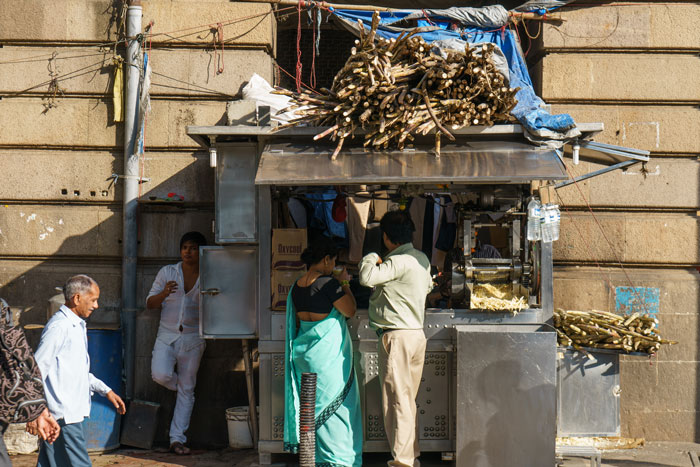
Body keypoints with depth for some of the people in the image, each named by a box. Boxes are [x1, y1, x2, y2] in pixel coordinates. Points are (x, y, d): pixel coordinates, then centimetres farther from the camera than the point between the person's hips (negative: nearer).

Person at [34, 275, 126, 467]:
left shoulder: (77, 326, 19)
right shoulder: (59, 326, -14)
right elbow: (38, 369, -17)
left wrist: (106, 390, 22)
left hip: (72, 411, 10)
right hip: (63, 415, -10)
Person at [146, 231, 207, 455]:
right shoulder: (167, 272, 2)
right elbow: (150, 303, 2)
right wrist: (164, 294, -19)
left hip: (193, 338, 1)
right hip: (167, 336, 0)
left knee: (187, 389, 1)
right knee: (160, 375, -24)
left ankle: (177, 438, 7)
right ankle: (180, 384, 13)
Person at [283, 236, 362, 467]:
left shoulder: (297, 286, 5)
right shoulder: (328, 284, -18)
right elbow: (350, 310, -11)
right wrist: (345, 284, -1)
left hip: (304, 350, 7)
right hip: (329, 351, -7)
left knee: (313, 402, 14)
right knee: (334, 402, 1)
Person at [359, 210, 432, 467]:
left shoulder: (398, 262, -18)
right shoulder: (421, 259, 10)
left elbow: (367, 278, -30)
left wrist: (371, 258, -8)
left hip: (397, 336, -9)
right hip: (417, 333, 9)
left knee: (397, 400, -5)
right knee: (408, 400, 15)